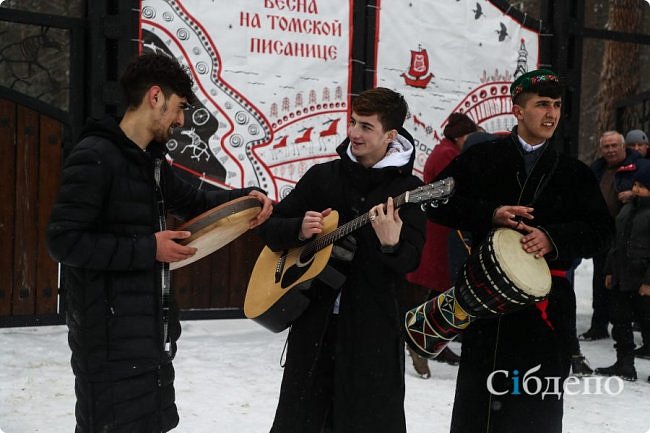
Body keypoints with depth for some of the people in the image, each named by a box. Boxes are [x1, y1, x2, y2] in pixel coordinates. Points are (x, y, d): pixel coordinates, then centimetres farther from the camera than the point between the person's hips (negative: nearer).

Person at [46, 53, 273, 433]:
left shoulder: (151, 161, 11)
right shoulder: (95, 156, -17)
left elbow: (192, 201, 28)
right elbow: (64, 241, -22)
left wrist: (243, 197, 10)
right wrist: (148, 249, -20)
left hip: (152, 331, 10)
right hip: (112, 339, -10)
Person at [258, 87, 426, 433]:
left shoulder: (408, 189, -4)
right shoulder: (322, 176, 5)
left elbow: (410, 261, -13)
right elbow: (269, 226, 8)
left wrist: (391, 245, -34)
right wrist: (300, 230, -13)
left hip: (372, 325, -3)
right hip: (314, 318, 3)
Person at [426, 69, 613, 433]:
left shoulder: (575, 173, 10)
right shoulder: (482, 159, 7)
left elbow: (601, 231, 4)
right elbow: (439, 202, 2)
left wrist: (554, 239, -14)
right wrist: (489, 215, -13)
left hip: (546, 304, 1)